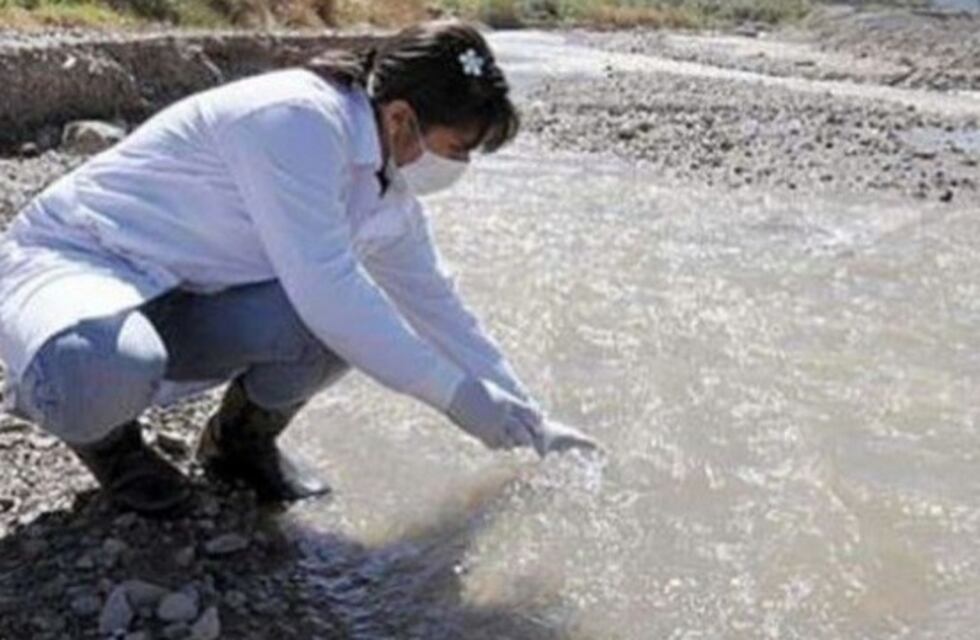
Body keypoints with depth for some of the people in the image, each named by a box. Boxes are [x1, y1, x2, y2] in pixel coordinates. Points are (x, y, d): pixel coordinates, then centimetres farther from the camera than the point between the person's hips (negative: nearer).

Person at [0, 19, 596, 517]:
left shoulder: (389, 190, 0)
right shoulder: (298, 119, -28)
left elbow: (438, 305, 10)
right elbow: (325, 289, -33)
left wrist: (527, 421, 10)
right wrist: (458, 395, -26)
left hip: (178, 305, 7)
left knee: (353, 329, -18)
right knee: (102, 371, -41)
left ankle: (242, 438, 10)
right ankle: (100, 428, -3)